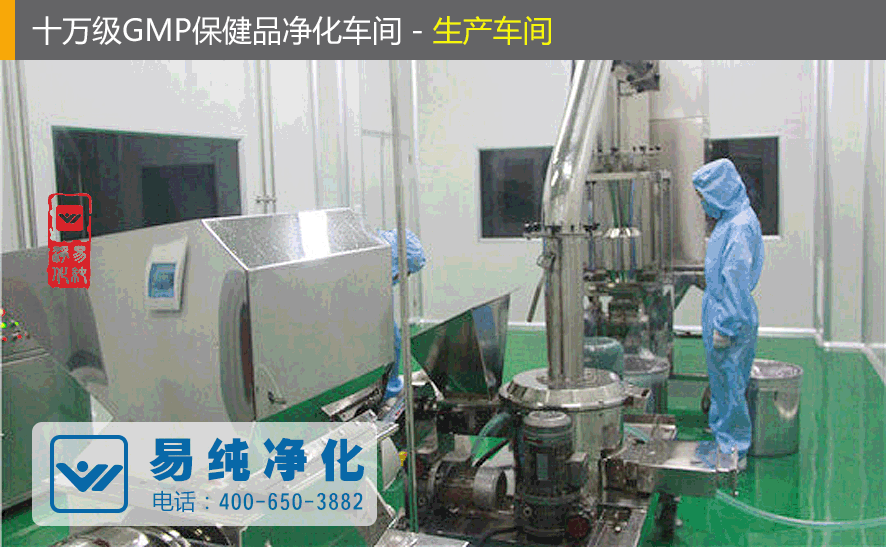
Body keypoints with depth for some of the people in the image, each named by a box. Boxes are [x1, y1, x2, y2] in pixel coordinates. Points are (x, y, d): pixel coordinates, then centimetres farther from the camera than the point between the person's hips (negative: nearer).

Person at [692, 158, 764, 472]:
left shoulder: (740, 226, -20)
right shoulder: (729, 220, 11)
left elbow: (736, 280, -23)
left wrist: (725, 327, -21)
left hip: (730, 319, -10)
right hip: (720, 314, 10)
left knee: (729, 384, 1)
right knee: (722, 381, 18)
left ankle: (734, 453, 13)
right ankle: (725, 442, 31)